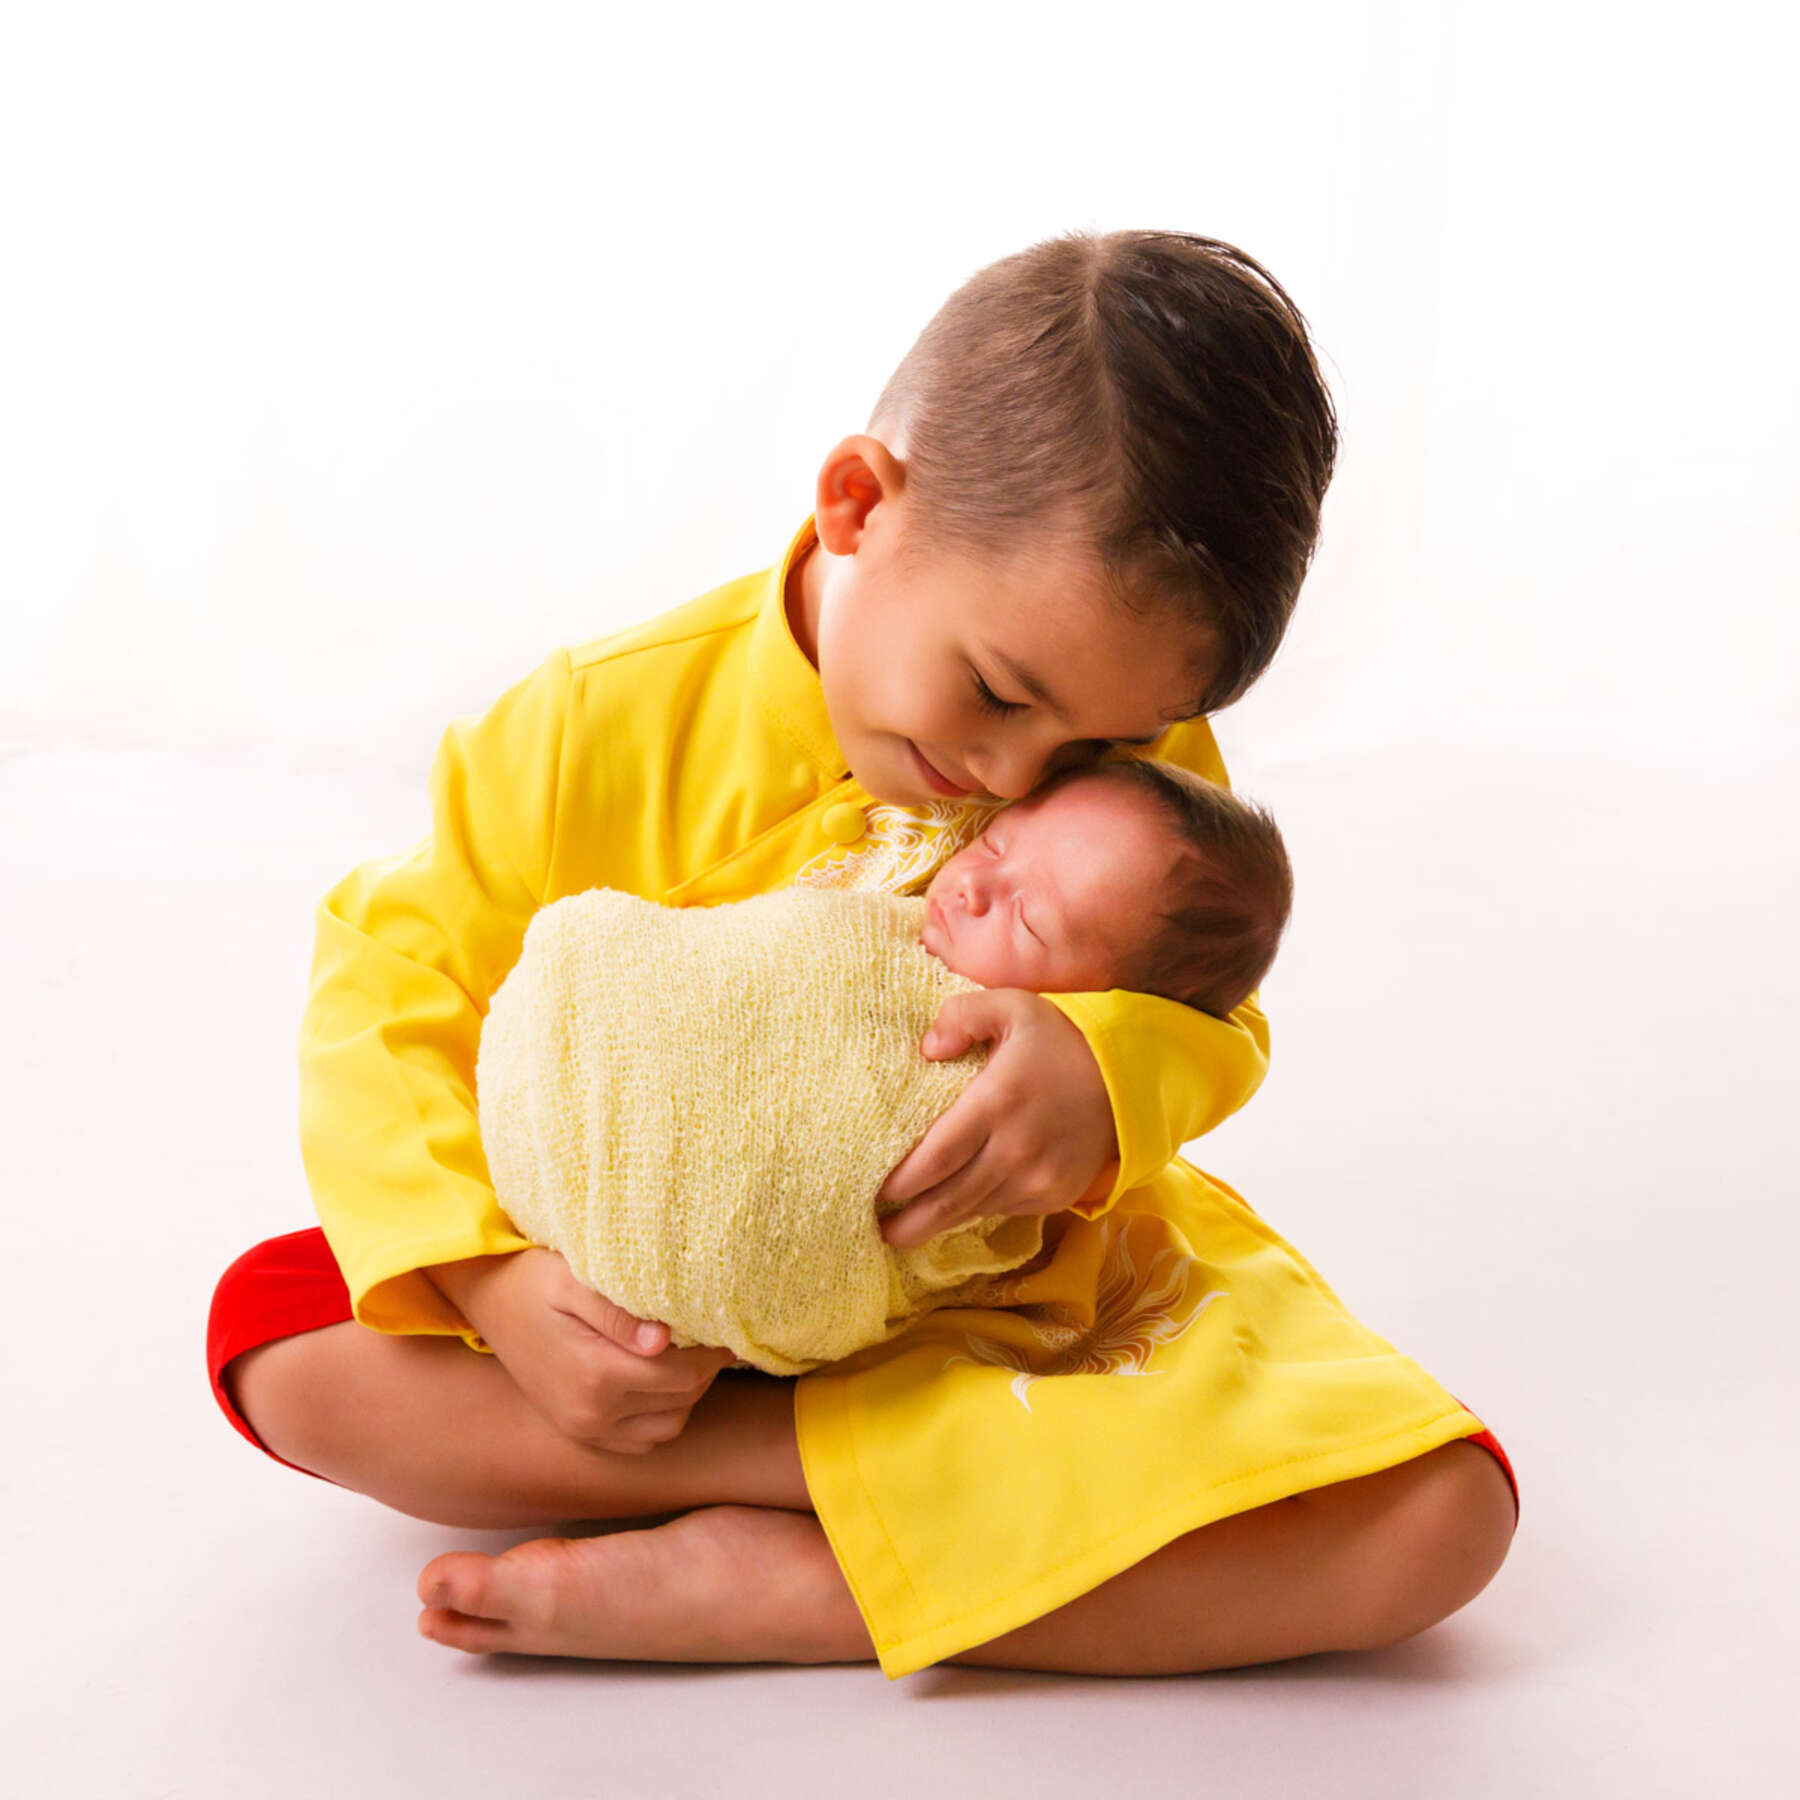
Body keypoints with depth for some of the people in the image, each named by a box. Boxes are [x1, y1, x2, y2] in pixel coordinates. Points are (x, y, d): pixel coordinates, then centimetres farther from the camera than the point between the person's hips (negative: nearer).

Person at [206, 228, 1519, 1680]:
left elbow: (1215, 1016, -6)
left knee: (1435, 1516, -23)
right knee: (278, 1326, -23)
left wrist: (1112, 1072, -32)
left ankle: (762, 1585, -25)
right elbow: (391, 983, -11)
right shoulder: (612, 727, -16)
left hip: (1038, 1300, 0)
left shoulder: (1143, 753, -10)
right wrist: (490, 1281, -26)